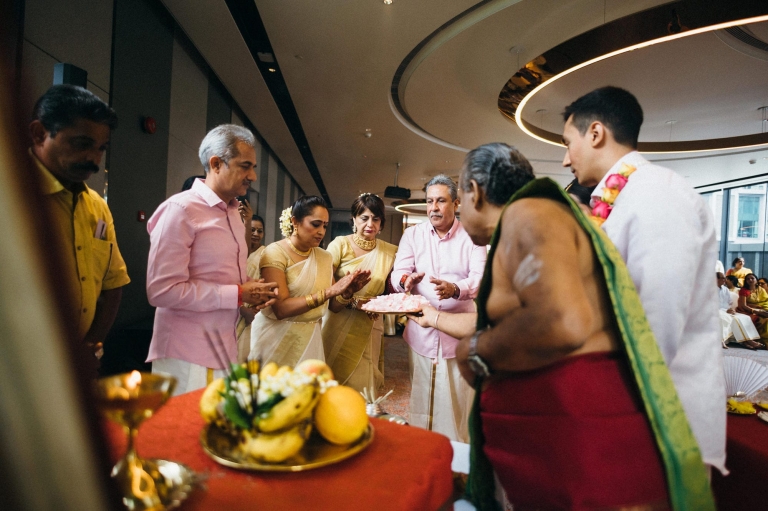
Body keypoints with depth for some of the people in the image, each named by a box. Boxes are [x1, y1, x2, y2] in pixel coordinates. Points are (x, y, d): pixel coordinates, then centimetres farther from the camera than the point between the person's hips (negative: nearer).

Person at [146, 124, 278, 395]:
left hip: (225, 349, 8)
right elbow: (162, 291, -21)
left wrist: (254, 290, 1)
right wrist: (239, 294, -19)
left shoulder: (233, 212, 12)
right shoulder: (180, 209, -13)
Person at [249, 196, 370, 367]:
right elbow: (281, 309, -21)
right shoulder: (275, 252, -12)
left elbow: (334, 306, 5)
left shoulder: (325, 257, 6)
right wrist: (329, 291, -26)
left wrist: (348, 292, -15)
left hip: (311, 340, 5)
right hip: (277, 340, -4)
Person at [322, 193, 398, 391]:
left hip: (369, 330, 2)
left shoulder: (390, 252, 4)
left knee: (362, 381, 9)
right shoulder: (340, 245, -4)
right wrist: (353, 302, -20)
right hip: (339, 325, -2)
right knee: (333, 380, 7)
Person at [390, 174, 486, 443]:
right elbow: (398, 272, -1)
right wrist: (406, 280, -27)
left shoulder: (471, 237, 3)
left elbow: (480, 278, -10)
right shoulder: (412, 234, 8)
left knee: (457, 399, 2)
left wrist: (455, 288, -32)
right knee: (420, 399, 7)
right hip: (421, 331, 1)